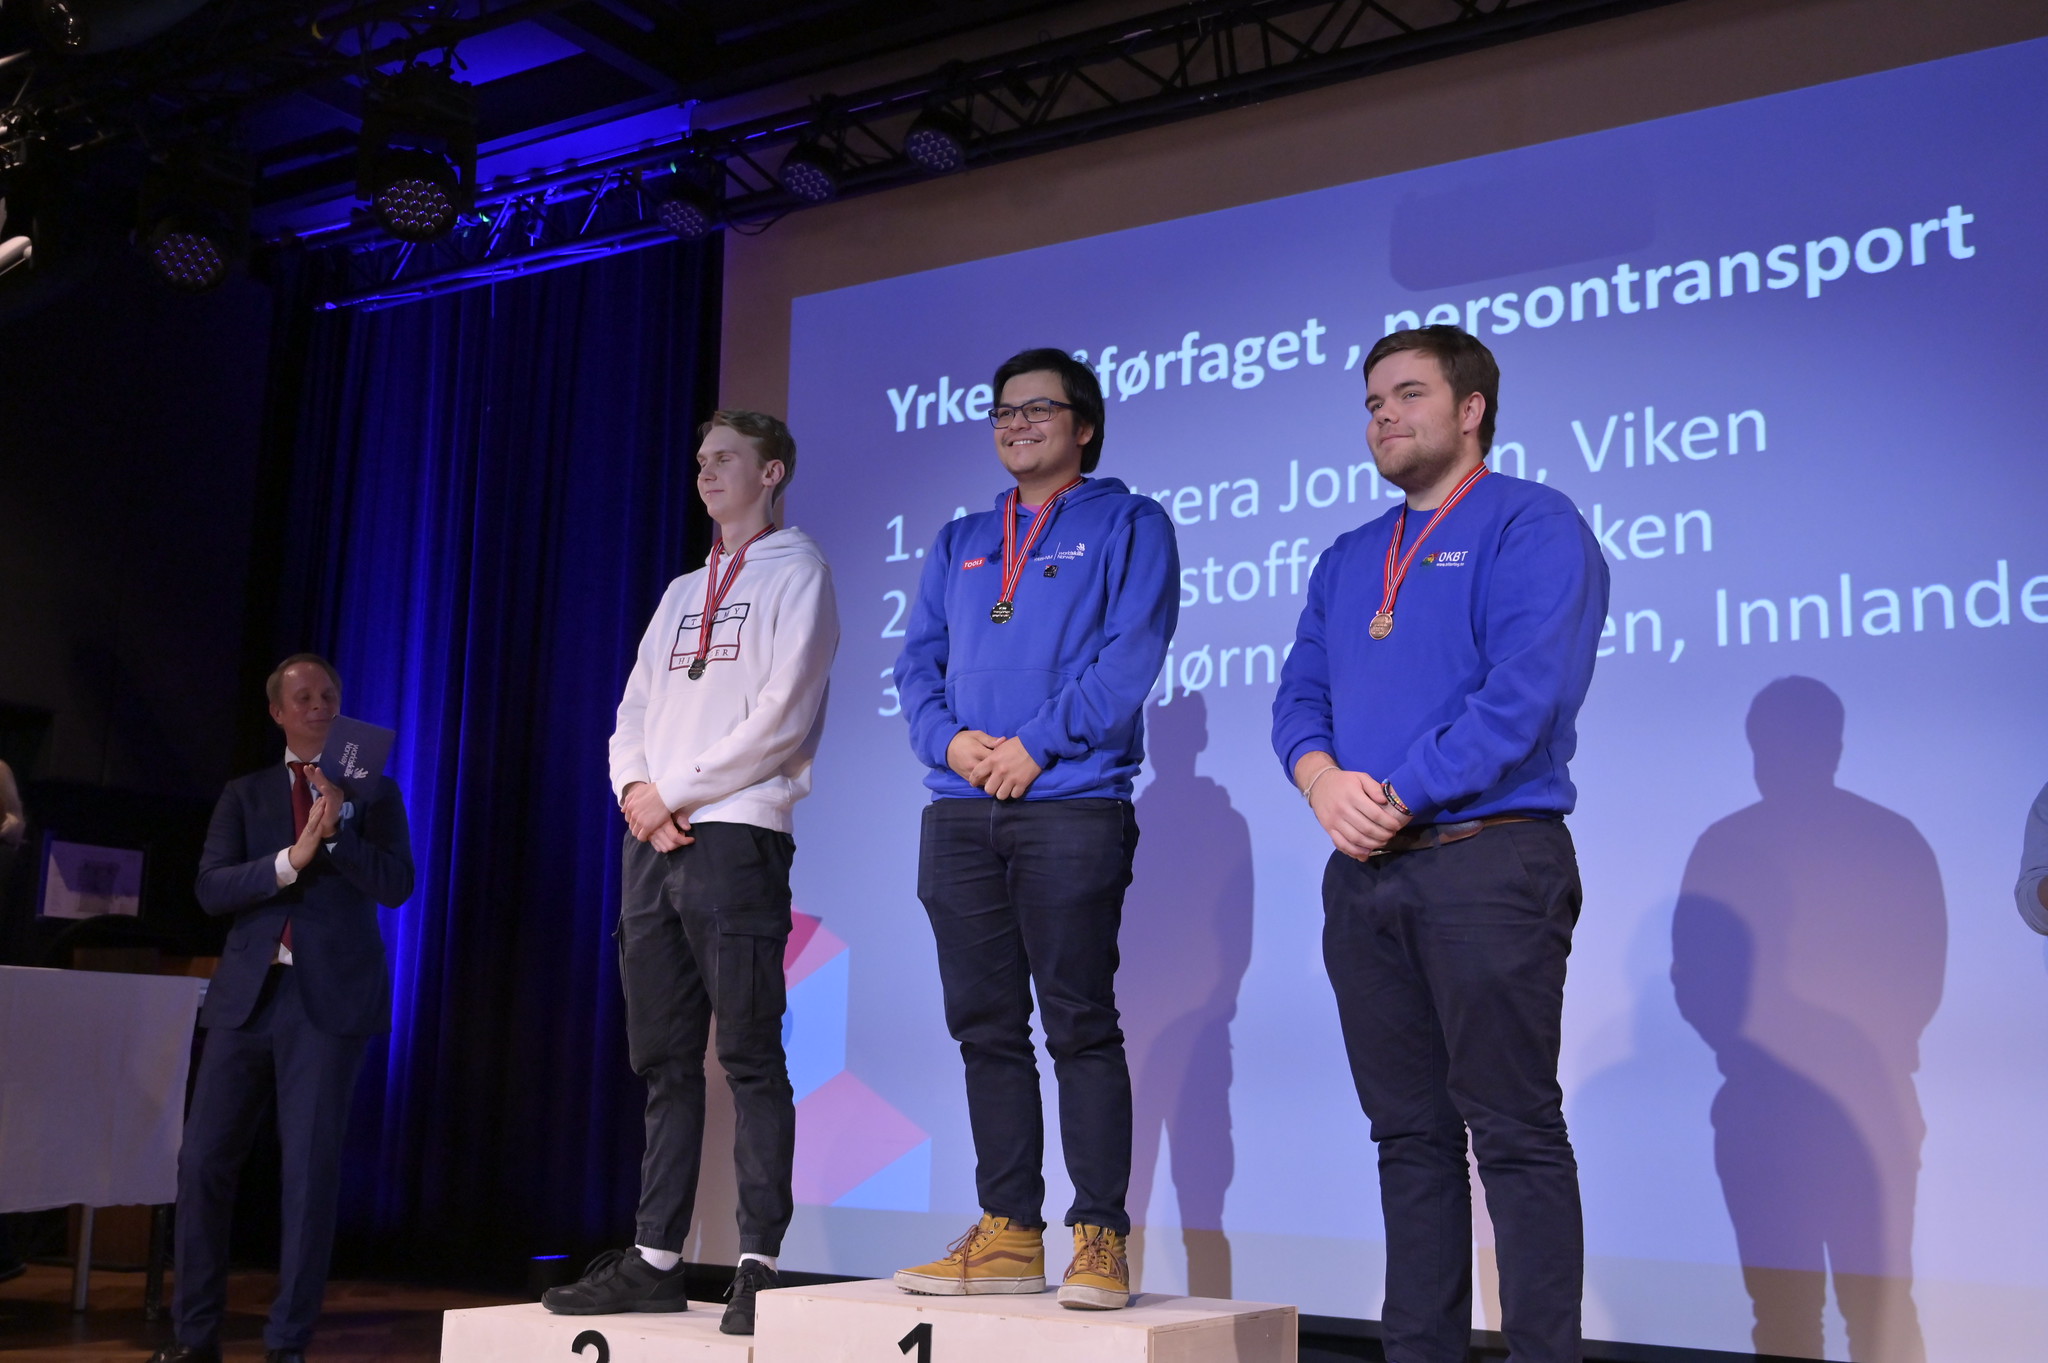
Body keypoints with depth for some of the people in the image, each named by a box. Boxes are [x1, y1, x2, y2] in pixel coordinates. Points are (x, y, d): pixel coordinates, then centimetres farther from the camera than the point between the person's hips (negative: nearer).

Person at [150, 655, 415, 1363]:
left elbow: (396, 885, -3)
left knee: (311, 1169, -2)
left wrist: (336, 826, -14)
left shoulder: (373, 792, 10)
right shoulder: (244, 794, 14)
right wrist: (292, 858, -14)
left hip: (331, 996, -2)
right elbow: (212, 888, 1)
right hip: (247, 993, 3)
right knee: (203, 1161, 1)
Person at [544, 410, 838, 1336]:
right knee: (662, 1060, 7)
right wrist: (635, 787, -2)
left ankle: (760, 1266, -5)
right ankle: (655, 1260, 12)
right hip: (653, 843, 7)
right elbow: (634, 713, 19)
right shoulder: (681, 593, 24)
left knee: (750, 1057, -7)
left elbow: (784, 715, -10)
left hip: (736, 835, -7)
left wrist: (676, 792, -10)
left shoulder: (795, 569, 2)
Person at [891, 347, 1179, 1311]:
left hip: (1071, 808, -5)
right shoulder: (959, 542, 21)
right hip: (959, 814, 6)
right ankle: (1008, 1232, 13)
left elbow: (1130, 655, -8)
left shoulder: (1128, 525, 5)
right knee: (986, 1026, 6)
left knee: (1081, 1027, -5)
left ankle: (1100, 1238, 2)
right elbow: (917, 661, 14)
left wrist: (1035, 744, -14)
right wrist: (949, 737, -5)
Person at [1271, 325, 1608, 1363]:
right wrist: (1323, 779, -8)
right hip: (1364, 874, 7)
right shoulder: (1347, 560, 20)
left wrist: (1398, 798, -15)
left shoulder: (1533, 526, -2)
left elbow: (1525, 693, -14)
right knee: (1408, 1133, 11)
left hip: (1488, 859, -7)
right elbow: (1298, 695, 14)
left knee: (1514, 1135, -4)